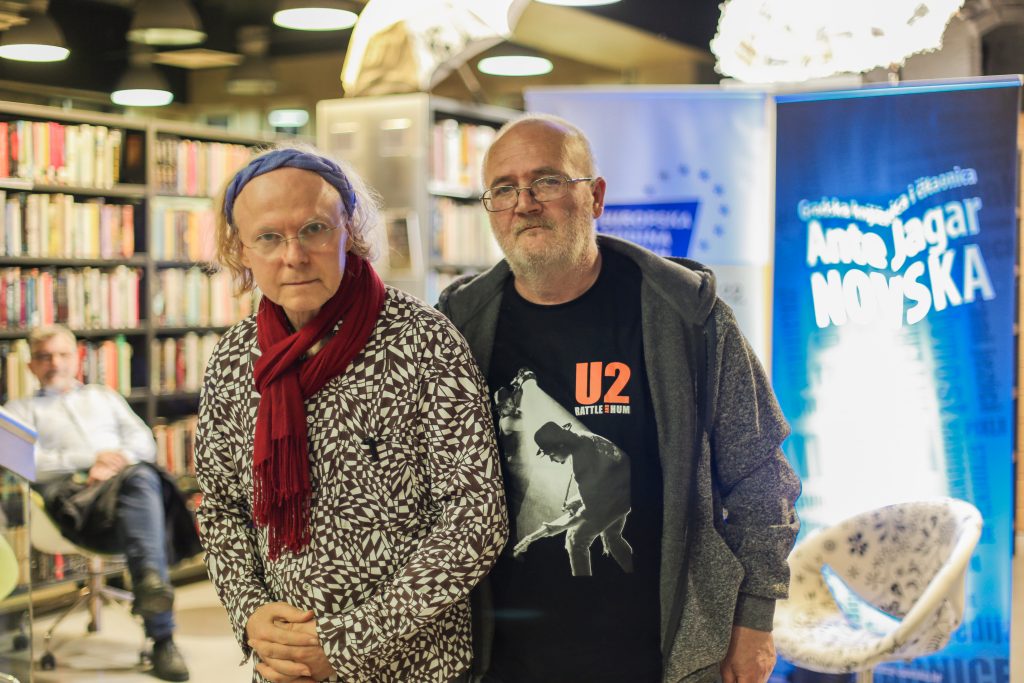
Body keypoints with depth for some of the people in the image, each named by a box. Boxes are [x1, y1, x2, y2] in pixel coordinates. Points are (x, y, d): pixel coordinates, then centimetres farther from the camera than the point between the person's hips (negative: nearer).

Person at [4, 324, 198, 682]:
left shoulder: (103, 397, 36)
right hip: (72, 495, -3)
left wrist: (117, 461, -3)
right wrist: (90, 459, -7)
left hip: (129, 480, 3)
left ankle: (150, 583, -53)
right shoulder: (20, 410, 27)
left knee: (142, 476, -38)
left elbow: (144, 441, 21)